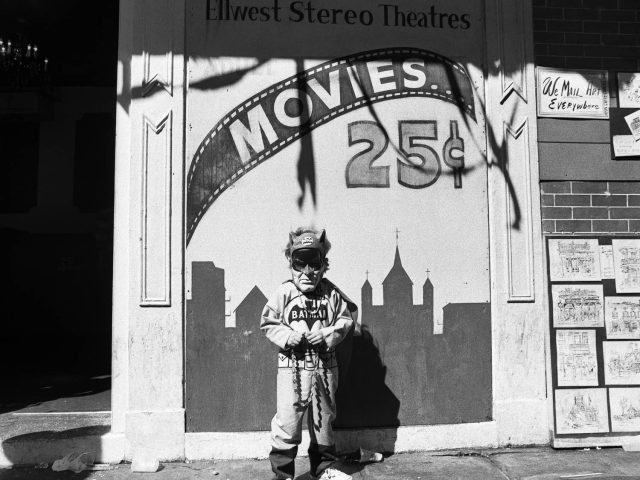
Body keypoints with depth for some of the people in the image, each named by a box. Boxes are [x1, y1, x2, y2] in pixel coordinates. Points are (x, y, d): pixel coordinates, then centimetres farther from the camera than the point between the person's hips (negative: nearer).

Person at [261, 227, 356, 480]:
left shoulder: (331, 293, -2)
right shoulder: (284, 293, -6)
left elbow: (346, 319, 4)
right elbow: (268, 323, 0)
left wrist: (327, 334, -12)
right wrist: (287, 336, -16)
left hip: (325, 365, 3)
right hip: (292, 365, -2)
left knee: (324, 418, 16)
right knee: (287, 420, -4)